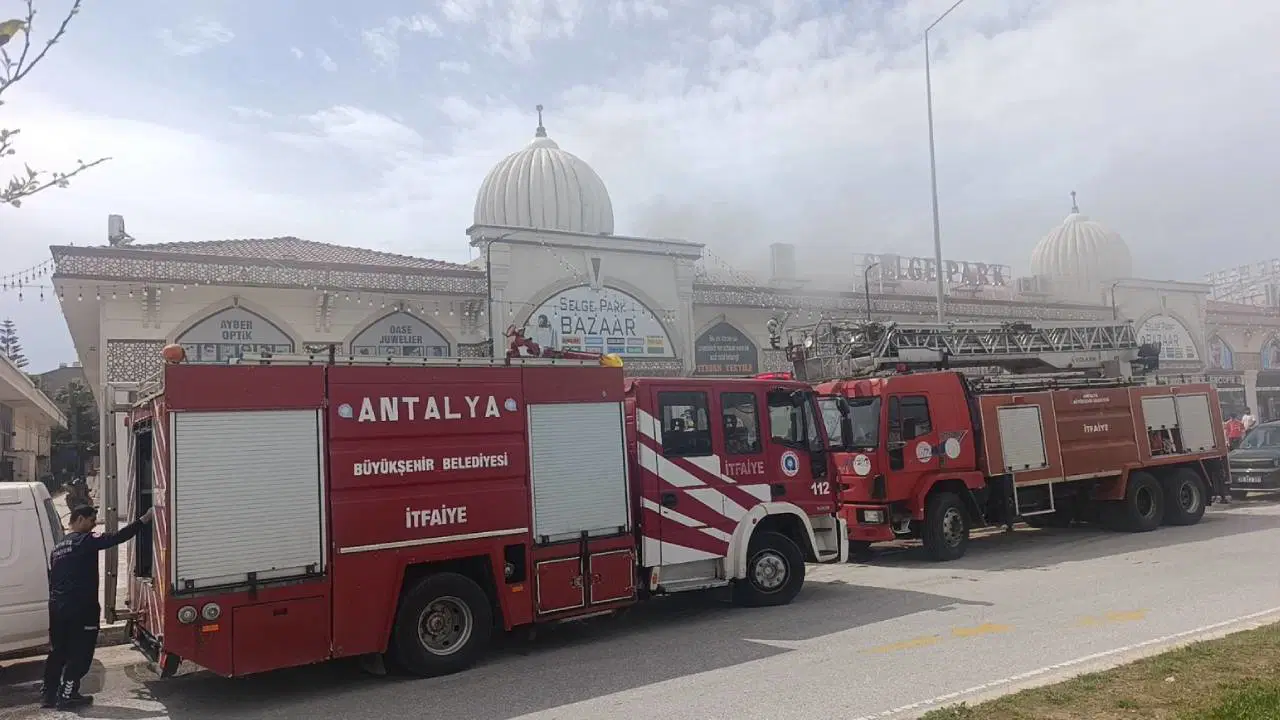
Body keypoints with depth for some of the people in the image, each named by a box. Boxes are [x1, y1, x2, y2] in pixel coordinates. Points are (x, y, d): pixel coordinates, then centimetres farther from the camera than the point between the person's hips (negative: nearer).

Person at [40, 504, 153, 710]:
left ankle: (48, 694, 21)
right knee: (80, 654, 1)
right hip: (81, 607, -8)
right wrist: (143, 520, -17)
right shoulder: (85, 540, -9)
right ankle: (67, 696, 3)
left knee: (58, 652, 17)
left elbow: (52, 579, 21)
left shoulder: (58, 548, 17)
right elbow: (117, 537, -19)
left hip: (57, 607, 8)